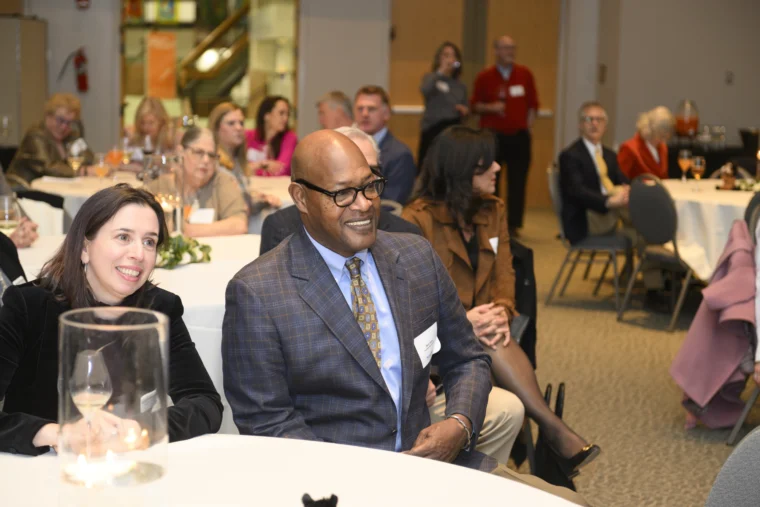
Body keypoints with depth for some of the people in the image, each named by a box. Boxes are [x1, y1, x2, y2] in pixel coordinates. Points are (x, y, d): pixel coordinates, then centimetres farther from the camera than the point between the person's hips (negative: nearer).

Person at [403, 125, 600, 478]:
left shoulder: (494, 211, 11)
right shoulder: (418, 218, -7)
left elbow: (504, 275, 8)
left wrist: (501, 312, -16)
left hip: (479, 322, 4)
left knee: (496, 342, -34)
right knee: (492, 346, -36)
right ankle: (556, 432, -41)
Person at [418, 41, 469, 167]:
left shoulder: (460, 86, 15)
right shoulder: (431, 78, 4)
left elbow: (465, 109, 23)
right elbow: (425, 90, -20)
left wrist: (465, 110, 0)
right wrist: (440, 72, -20)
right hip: (433, 129, -4)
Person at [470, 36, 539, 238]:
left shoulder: (525, 74, 7)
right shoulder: (484, 77, 2)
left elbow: (533, 103, 12)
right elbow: (475, 105, 6)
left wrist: (528, 125, 4)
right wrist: (490, 107, -12)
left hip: (519, 136, 1)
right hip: (492, 135, -1)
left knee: (517, 182, -1)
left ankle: (513, 225, 6)